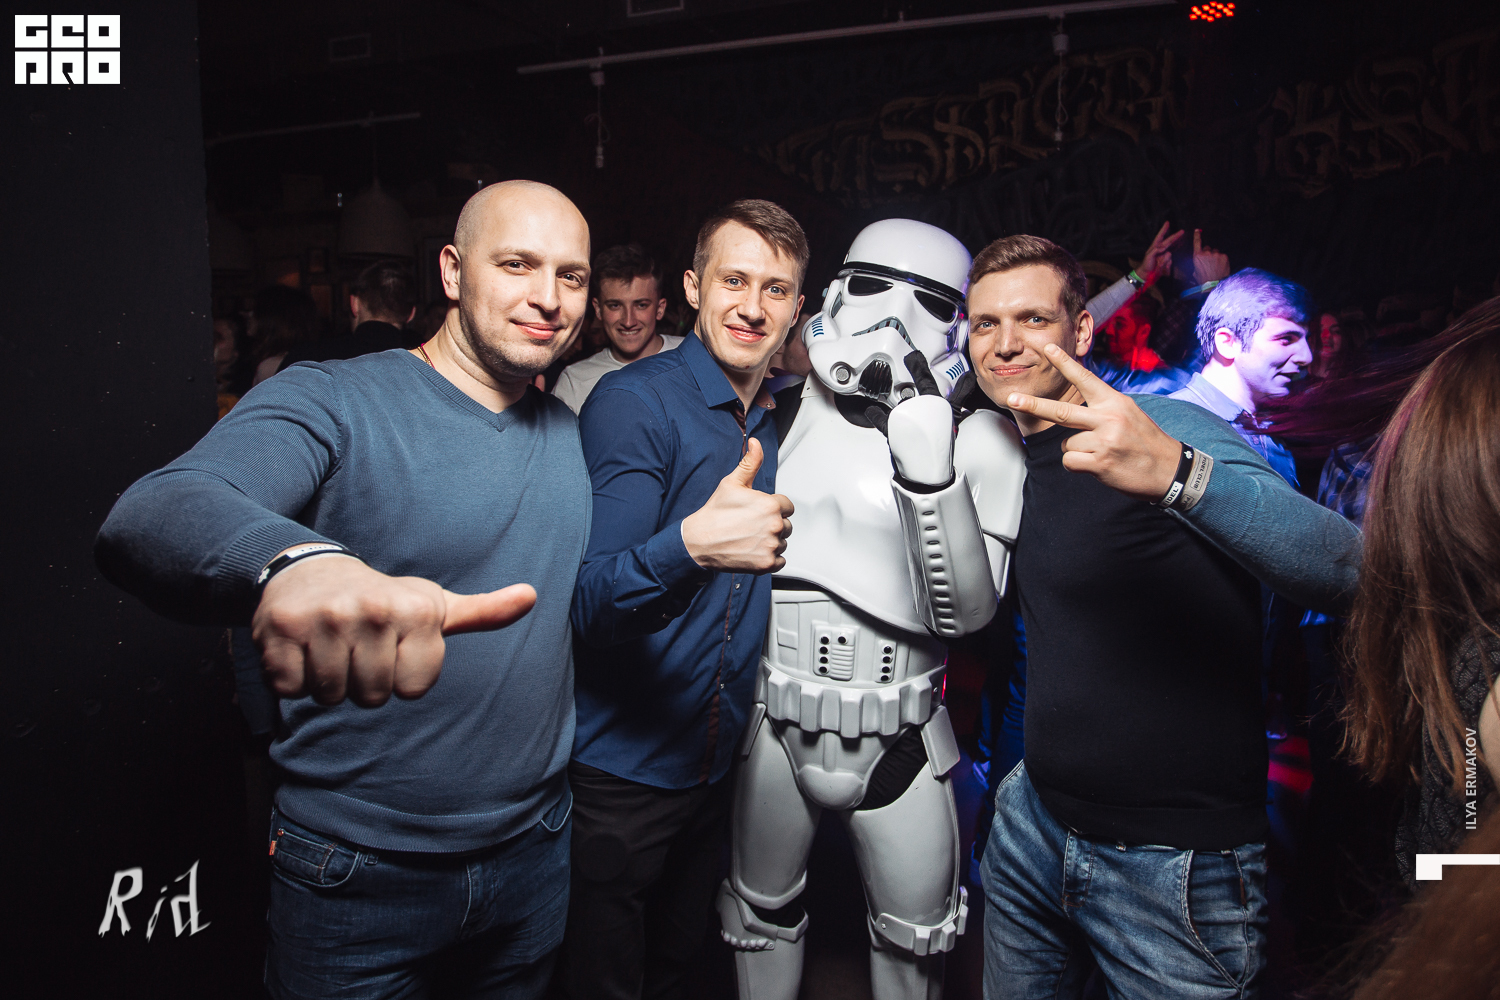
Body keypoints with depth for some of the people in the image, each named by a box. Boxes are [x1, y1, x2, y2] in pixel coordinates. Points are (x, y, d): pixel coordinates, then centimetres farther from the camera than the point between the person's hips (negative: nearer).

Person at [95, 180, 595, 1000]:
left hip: (535, 850, 5)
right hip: (357, 872, -5)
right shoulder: (331, 401, -15)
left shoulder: (574, 435, 4)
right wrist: (295, 560, -55)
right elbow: (153, 514, -35)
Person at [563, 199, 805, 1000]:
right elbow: (590, 602, -26)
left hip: (715, 766, 7)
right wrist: (693, 543, -44)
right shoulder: (632, 402, -17)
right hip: (619, 772, -6)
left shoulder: (779, 420, 5)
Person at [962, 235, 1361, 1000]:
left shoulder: (1159, 431, -17)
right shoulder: (1009, 457, 5)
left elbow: (1351, 572, -32)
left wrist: (1177, 470, -47)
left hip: (1175, 865, -7)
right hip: (1033, 827, 7)